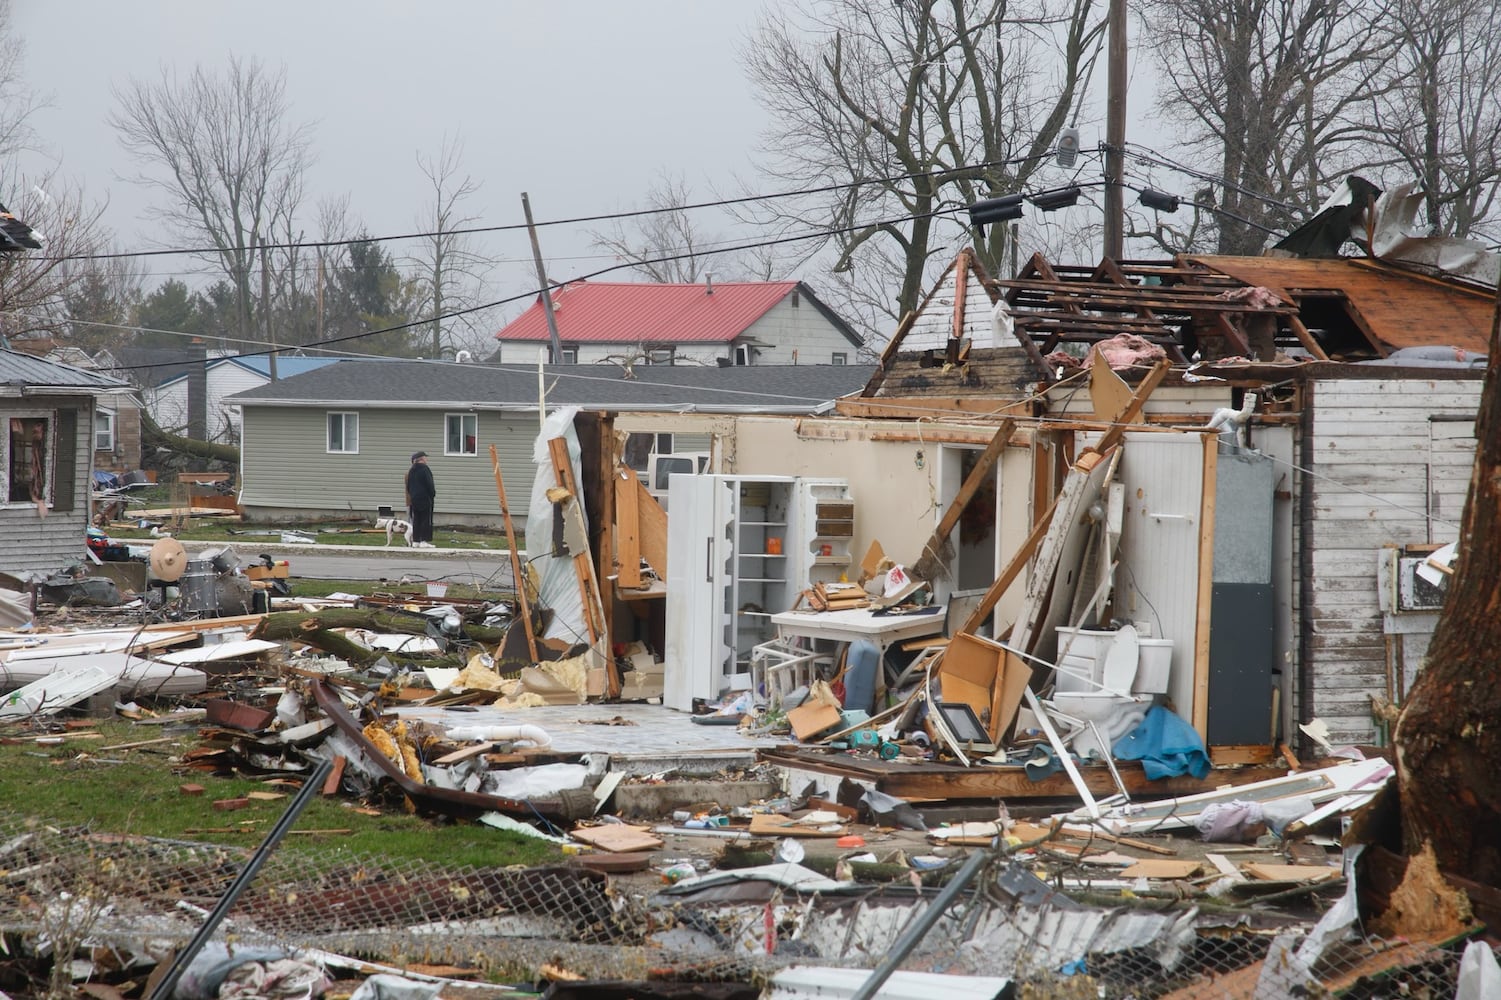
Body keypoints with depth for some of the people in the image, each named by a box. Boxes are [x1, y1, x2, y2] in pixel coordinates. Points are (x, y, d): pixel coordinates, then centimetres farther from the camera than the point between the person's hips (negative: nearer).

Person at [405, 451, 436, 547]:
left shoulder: (411, 471, 12)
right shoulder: (424, 469, -12)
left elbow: (408, 486, 15)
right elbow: (430, 484, -14)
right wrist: (433, 494, -2)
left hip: (414, 499, 7)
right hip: (425, 499, -7)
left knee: (416, 521, 9)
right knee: (426, 520, -4)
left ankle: (415, 541, 7)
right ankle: (424, 541, -9)